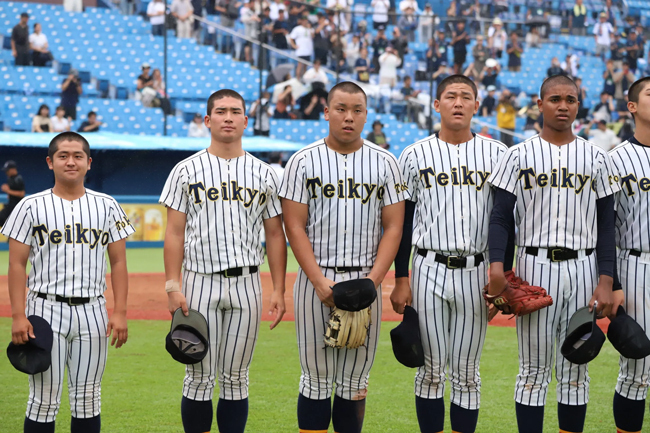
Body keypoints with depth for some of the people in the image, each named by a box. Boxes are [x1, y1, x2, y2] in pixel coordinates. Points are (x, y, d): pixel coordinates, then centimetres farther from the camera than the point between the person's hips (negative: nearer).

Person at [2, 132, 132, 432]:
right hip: (46, 310, -2)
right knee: (44, 399, -2)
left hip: (92, 312, 2)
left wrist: (120, 313, -2)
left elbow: (118, 262, 7)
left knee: (87, 399, 7)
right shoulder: (31, 207, 1)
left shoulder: (106, 205, 8)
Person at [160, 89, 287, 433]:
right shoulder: (186, 170, 3)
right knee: (199, 377, 1)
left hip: (246, 284, 2)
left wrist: (279, 290, 0)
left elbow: (275, 234, 8)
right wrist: (173, 287, -9)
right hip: (200, 280, -2)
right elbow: (175, 232, 0)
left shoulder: (263, 173, 8)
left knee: (236, 378, 7)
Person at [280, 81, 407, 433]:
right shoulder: (304, 161, 1)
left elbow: (393, 227, 3)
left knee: (355, 378, 6)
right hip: (315, 279, -1)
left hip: (366, 281, 1)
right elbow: (295, 226, -2)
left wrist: (372, 281, -10)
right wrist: (319, 281, -13)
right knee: (317, 379, 1)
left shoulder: (384, 162, 6)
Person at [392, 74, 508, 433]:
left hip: (475, 273, 1)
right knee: (431, 369, 4)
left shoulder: (496, 154, 4)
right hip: (428, 271, 0)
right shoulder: (415, 155, 3)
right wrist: (401, 280, 0)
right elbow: (402, 221, 5)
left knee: (466, 373, 6)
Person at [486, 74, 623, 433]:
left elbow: (606, 225, 7)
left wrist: (606, 281, -3)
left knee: (575, 371, 8)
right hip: (535, 267, -2)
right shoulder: (519, 156, 3)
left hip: (583, 269, 2)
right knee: (534, 369, 2)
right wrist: (496, 265, -18)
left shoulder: (596, 158, 8)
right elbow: (501, 217, -2)